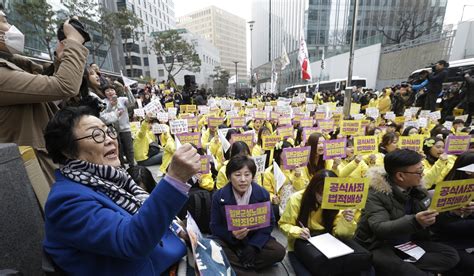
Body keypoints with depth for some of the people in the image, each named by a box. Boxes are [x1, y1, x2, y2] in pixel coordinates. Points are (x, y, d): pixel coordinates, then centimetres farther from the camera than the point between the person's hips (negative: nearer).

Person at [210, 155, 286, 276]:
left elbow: (269, 223, -6)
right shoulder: (219, 196, -15)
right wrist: (232, 235, -28)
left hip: (255, 239, 2)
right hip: (228, 239, -1)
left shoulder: (263, 194, -13)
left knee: (279, 251, -21)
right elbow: (215, 226, -8)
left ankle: (236, 266, -13)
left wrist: (253, 246, -19)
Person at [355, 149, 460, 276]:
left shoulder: (416, 187, 1)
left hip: (408, 242, 8)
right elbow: (379, 228, -30)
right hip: (380, 245, -7)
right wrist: (414, 221, -43)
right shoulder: (376, 193, -21)